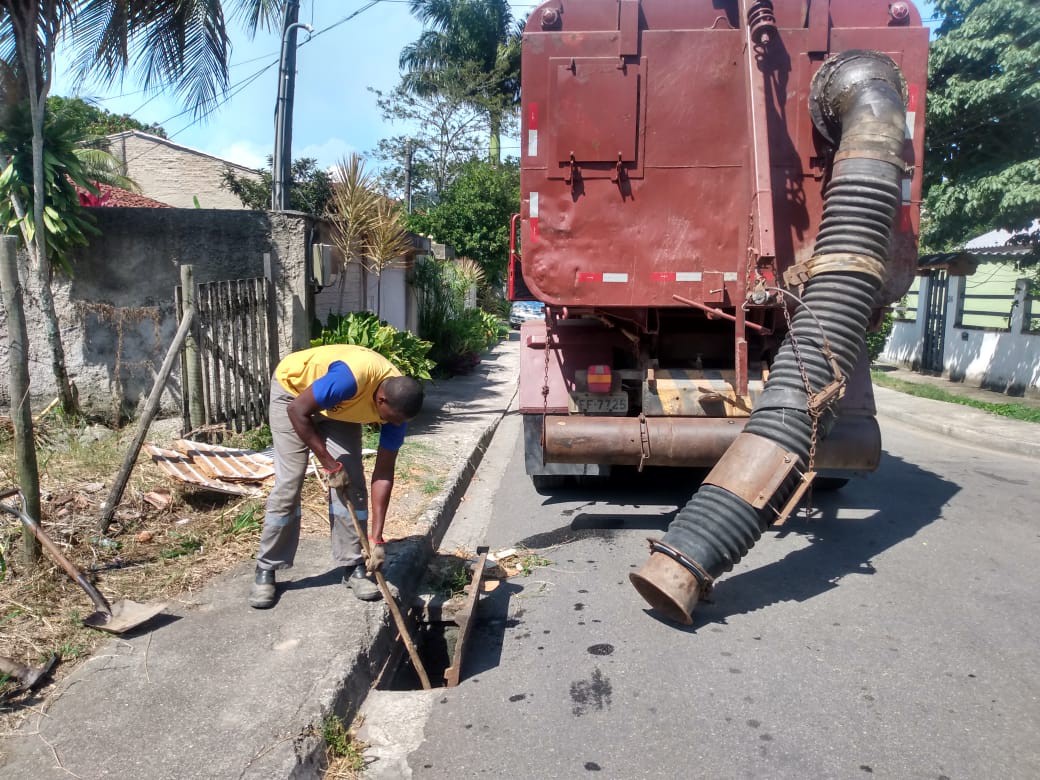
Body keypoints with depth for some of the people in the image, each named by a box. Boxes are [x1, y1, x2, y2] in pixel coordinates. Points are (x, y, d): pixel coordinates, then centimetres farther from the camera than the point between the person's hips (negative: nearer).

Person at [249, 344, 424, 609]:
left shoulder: (397, 405, -23)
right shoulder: (350, 379, -43)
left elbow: (384, 473, -17)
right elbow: (297, 411, -29)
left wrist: (376, 538, -19)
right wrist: (330, 465, -26)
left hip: (338, 407, 5)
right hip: (293, 388, -5)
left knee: (352, 482, -6)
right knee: (288, 484, -9)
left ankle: (353, 566, 7)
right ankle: (265, 570, 6)